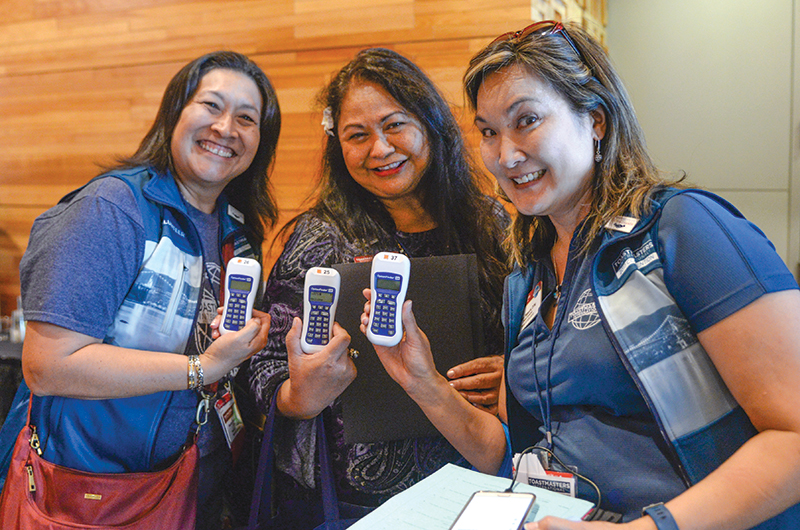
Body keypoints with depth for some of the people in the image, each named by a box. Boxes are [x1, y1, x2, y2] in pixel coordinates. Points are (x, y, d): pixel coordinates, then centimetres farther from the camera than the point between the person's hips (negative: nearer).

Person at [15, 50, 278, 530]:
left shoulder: (238, 231, 3)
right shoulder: (112, 208, -18)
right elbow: (47, 366, -26)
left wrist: (253, 342, -7)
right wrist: (203, 368, -26)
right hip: (89, 487, -6)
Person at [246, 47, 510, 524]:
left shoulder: (492, 226, 5)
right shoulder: (320, 238, 0)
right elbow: (269, 365, 2)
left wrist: (514, 374, -7)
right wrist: (302, 399, -18)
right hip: (356, 498, -1)